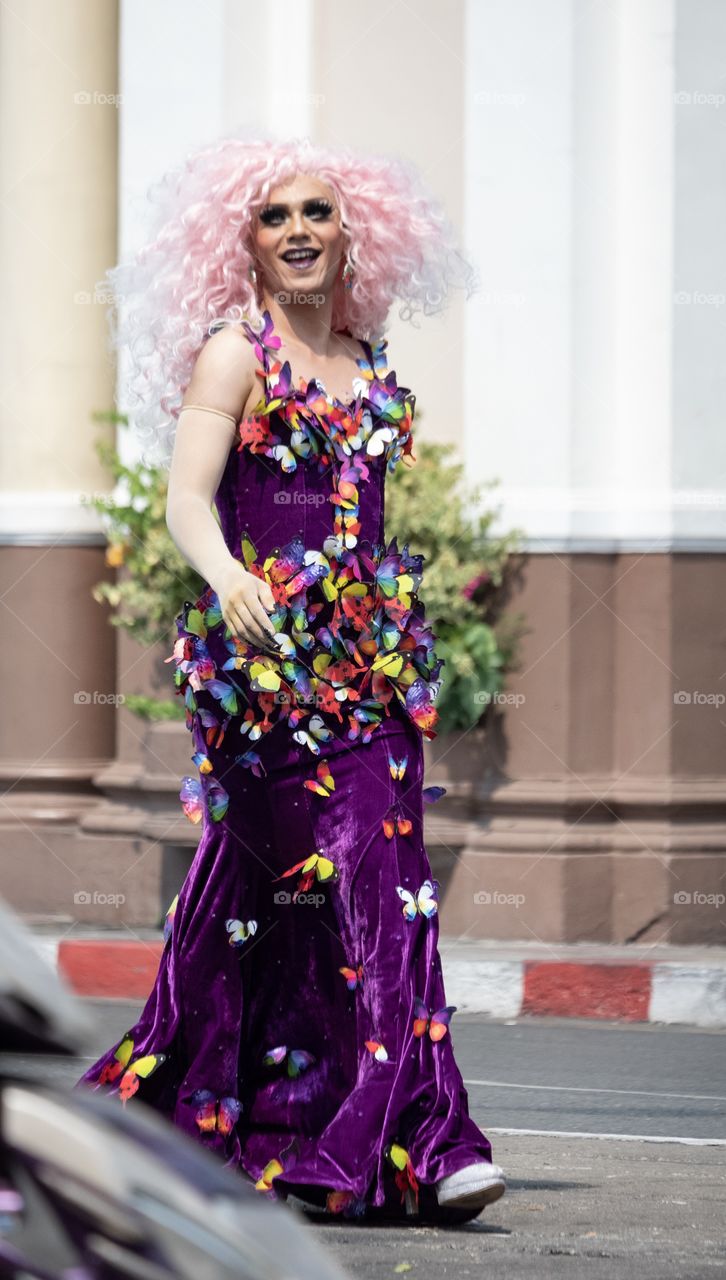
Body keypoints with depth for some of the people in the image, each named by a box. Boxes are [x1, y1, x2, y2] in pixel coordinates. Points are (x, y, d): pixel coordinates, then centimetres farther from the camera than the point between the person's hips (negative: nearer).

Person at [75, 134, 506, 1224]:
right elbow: (187, 497, -14)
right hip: (267, 660, -6)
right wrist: (225, 575, -33)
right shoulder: (234, 351, -3)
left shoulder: (367, 358, 15)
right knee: (360, 876, -12)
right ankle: (415, 1138, -15)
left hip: (368, 656, 6)